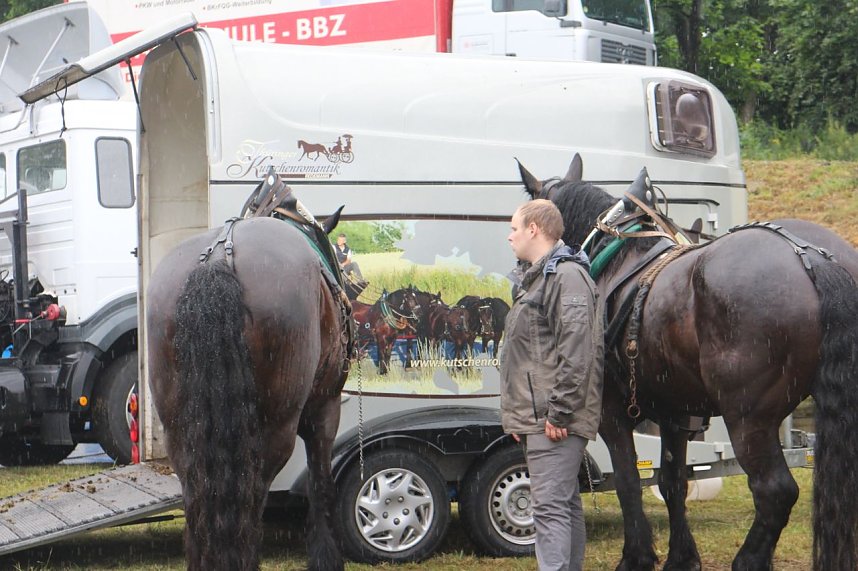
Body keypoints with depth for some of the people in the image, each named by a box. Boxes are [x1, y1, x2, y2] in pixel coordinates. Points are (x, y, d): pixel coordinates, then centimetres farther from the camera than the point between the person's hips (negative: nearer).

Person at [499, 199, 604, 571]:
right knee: (566, 504, 14)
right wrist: (518, 414, 19)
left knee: (549, 506, -15)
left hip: (552, 419, -11)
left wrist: (558, 413, -24)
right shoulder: (534, 278, 21)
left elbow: (575, 351, -22)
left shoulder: (567, 275, -12)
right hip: (536, 417, 11)